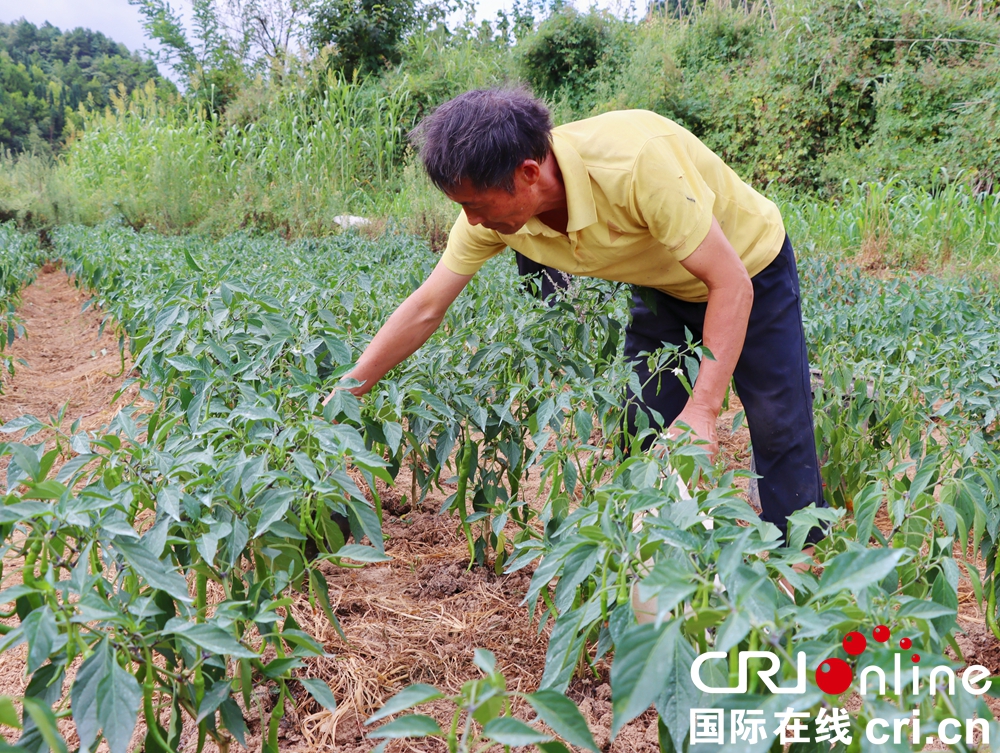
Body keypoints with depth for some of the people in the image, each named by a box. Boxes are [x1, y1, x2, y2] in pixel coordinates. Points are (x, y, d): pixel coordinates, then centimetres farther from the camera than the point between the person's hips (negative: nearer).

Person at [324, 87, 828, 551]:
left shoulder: (636, 161, -41)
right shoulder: (494, 205, -23)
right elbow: (425, 309, -13)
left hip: (751, 268, -4)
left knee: (779, 427, -4)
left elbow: (730, 283, -35)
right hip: (662, 288, 5)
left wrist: (701, 410, -39)